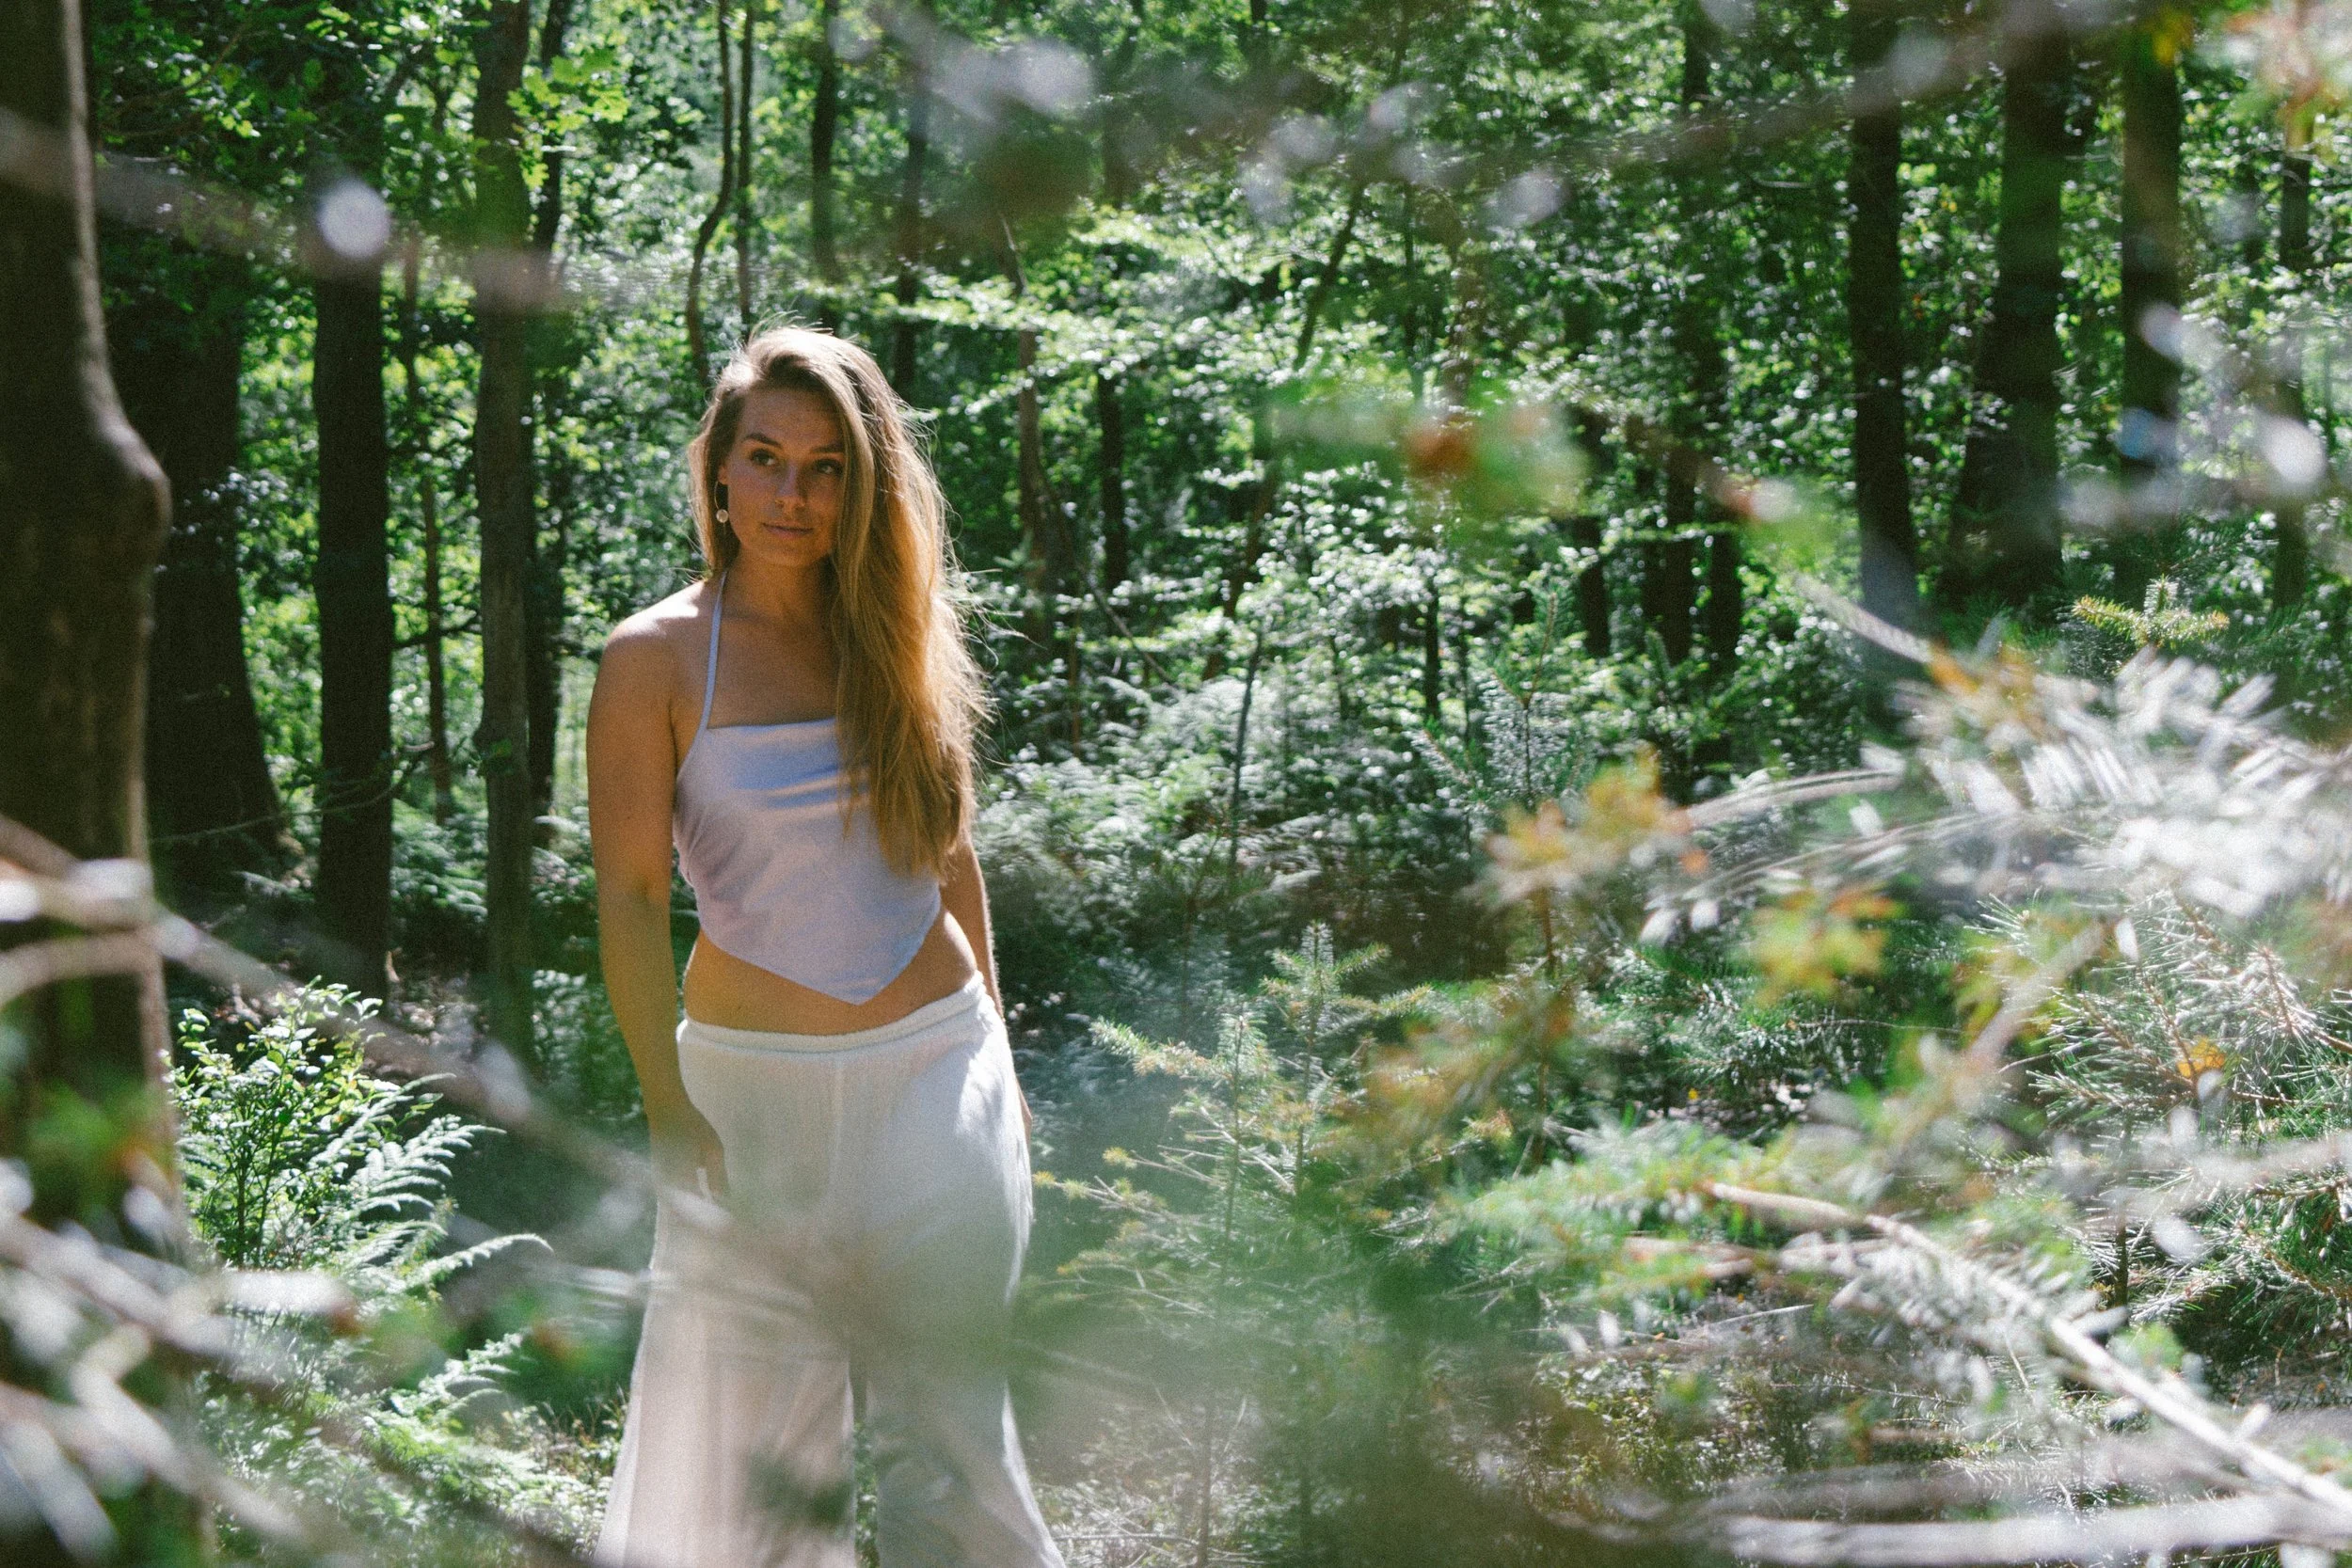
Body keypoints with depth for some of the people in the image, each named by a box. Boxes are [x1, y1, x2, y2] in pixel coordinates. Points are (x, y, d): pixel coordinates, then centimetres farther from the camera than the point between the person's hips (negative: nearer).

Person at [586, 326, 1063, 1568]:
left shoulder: (898, 637, 6)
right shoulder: (657, 659, -5)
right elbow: (630, 897, -8)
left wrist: (994, 1056, 14)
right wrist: (668, 1112, -13)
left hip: (934, 1071, 2)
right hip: (752, 1088, -2)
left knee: (945, 1425, 4)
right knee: (752, 1433, 1)